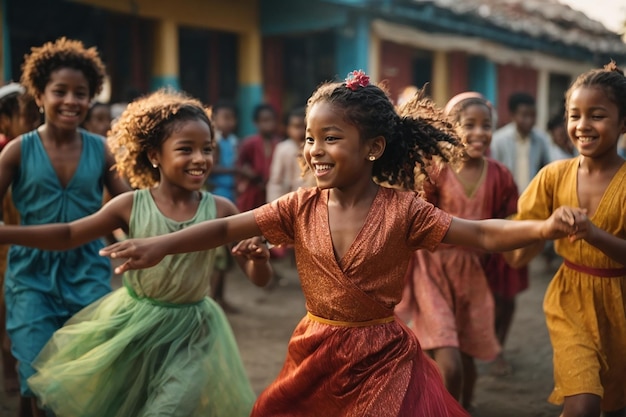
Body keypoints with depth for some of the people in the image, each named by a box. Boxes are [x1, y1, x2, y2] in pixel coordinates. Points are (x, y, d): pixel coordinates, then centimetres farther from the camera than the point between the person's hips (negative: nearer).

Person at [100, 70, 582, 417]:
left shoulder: (402, 209, -12)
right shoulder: (302, 206, -5)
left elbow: (481, 234, -15)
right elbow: (226, 228, -8)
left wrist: (544, 227, -31)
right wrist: (162, 244, -20)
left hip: (383, 358, -2)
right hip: (315, 353, 3)